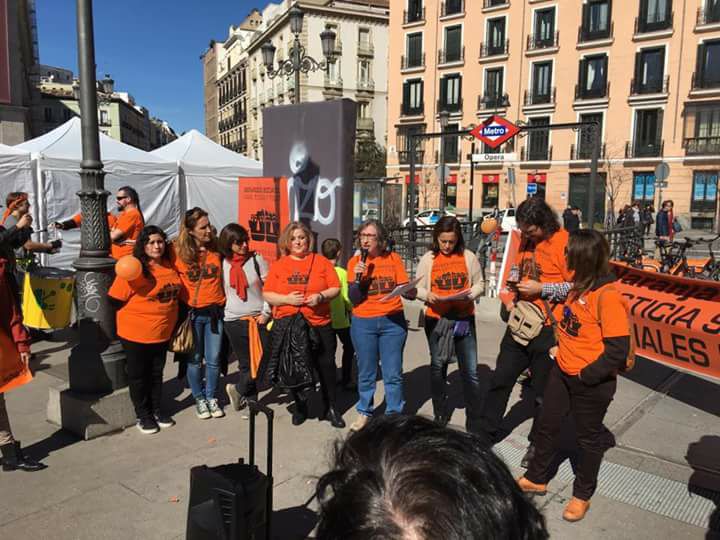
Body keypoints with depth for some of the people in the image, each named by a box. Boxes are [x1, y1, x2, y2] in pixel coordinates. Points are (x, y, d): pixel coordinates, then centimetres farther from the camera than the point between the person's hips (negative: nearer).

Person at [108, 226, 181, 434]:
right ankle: (143, 415, 26)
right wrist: (135, 316, -5)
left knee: (156, 373, 18)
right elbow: (116, 300, -13)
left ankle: (157, 410, 33)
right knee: (138, 375, 11)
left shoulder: (170, 266, 0)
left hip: (162, 332, 5)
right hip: (136, 333, -5)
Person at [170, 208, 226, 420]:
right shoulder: (178, 251, -7)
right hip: (191, 313, -1)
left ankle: (212, 397, 27)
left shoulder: (216, 249, -1)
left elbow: (224, 276, 11)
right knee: (195, 359, 10)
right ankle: (199, 398, 28)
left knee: (213, 359, 8)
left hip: (215, 312, 2)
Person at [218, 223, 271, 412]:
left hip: (258, 318, -1)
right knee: (245, 363, 7)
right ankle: (251, 400, 22)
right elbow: (224, 291, 12)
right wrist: (228, 310, 6)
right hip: (234, 321, 1)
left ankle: (239, 390, 18)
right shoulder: (224, 263, 2)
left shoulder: (256, 258, -4)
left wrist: (266, 312, -8)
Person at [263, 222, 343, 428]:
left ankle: (331, 409, 19)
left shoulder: (321, 261, 4)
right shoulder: (278, 265, 6)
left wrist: (321, 296, -17)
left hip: (319, 325, -1)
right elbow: (267, 295, 2)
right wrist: (287, 299, -15)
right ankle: (300, 407, 29)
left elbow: (335, 288, 2)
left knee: (326, 367, 2)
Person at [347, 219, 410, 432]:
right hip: (363, 323, 0)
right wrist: (357, 278, -19)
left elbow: (405, 289, 4)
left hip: (393, 321, 0)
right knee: (366, 372, 11)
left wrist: (409, 290, -19)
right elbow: (353, 299, -3)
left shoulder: (394, 259, 1)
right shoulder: (355, 261, 0)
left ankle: (394, 414, 21)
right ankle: (364, 412, 28)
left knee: (393, 373, 5)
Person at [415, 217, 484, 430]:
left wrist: (469, 295, -15)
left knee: (470, 371, -1)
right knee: (438, 367, 14)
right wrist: (427, 295, -17)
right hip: (436, 320, 1)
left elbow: (479, 284, 5)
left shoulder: (468, 257, 1)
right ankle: (440, 414, 31)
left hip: (464, 318, -1)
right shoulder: (428, 259, 2)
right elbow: (418, 288, 4)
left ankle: (473, 422, 10)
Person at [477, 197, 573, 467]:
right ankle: (485, 434, 27)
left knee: (544, 391, 10)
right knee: (500, 380, 13)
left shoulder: (564, 243, -15)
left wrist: (541, 289, -21)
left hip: (547, 329, -6)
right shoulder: (525, 239, 6)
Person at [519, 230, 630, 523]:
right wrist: (562, 347, 9)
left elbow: (618, 350, -24)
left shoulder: (608, 295, -24)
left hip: (591, 382, -8)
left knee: (588, 438, 14)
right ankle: (536, 478, 39)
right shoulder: (581, 286, 2)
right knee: (546, 426, 18)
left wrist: (586, 375, -19)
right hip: (562, 372, 8)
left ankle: (582, 495, 34)